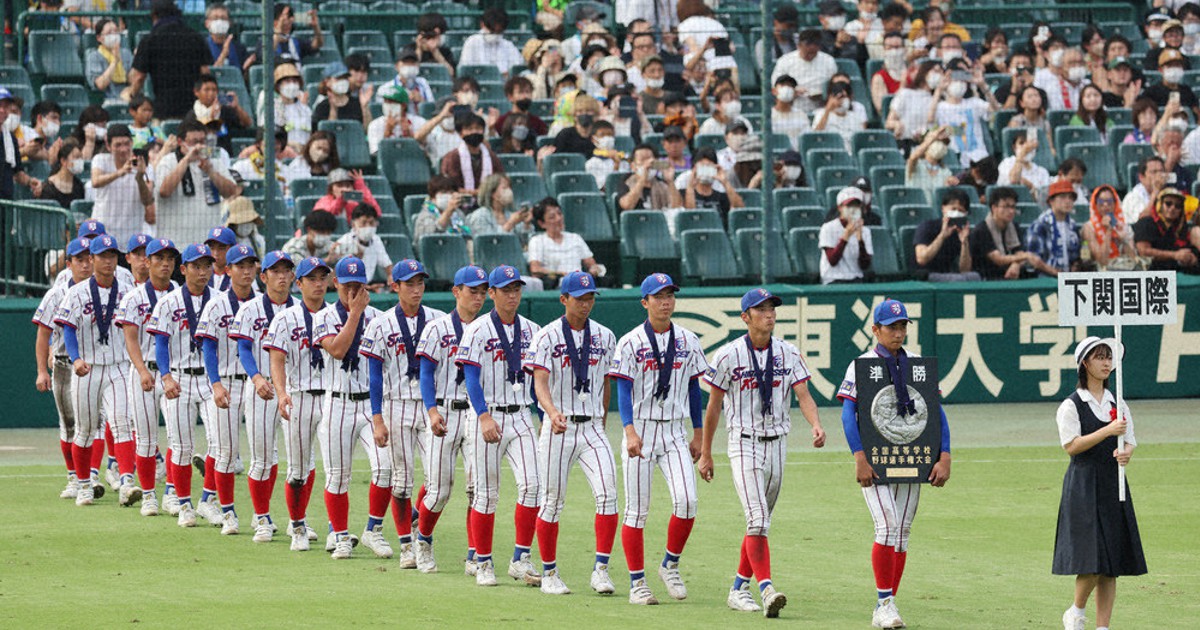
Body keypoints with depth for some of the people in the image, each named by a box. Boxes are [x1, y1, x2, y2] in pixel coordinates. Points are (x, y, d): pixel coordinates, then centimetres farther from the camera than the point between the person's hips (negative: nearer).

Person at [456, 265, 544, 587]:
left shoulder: (532, 331, 9)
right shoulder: (478, 331, -5)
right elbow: (471, 378, -12)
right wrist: (484, 416, -25)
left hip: (522, 416, 4)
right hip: (489, 417, -4)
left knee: (531, 483, -11)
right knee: (486, 493, 1)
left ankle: (521, 560, -5)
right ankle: (483, 564, 11)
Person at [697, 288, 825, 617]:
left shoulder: (788, 353, 4)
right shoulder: (729, 355, -5)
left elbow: (803, 395, -4)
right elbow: (714, 405, 1)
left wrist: (816, 426, -24)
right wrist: (705, 453, 2)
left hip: (777, 444, 5)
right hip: (744, 443, -5)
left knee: (759, 522, 11)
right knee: (758, 520, -17)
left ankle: (739, 589, 22)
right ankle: (766, 590, -25)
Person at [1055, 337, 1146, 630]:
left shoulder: (1118, 404, 12)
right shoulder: (1071, 406, -4)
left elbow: (1129, 440, 13)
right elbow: (1071, 446, -12)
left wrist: (1126, 452, -11)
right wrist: (1108, 431, -20)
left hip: (1113, 484, 5)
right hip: (1084, 484, -5)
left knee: (1112, 564, 2)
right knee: (1092, 560, -14)